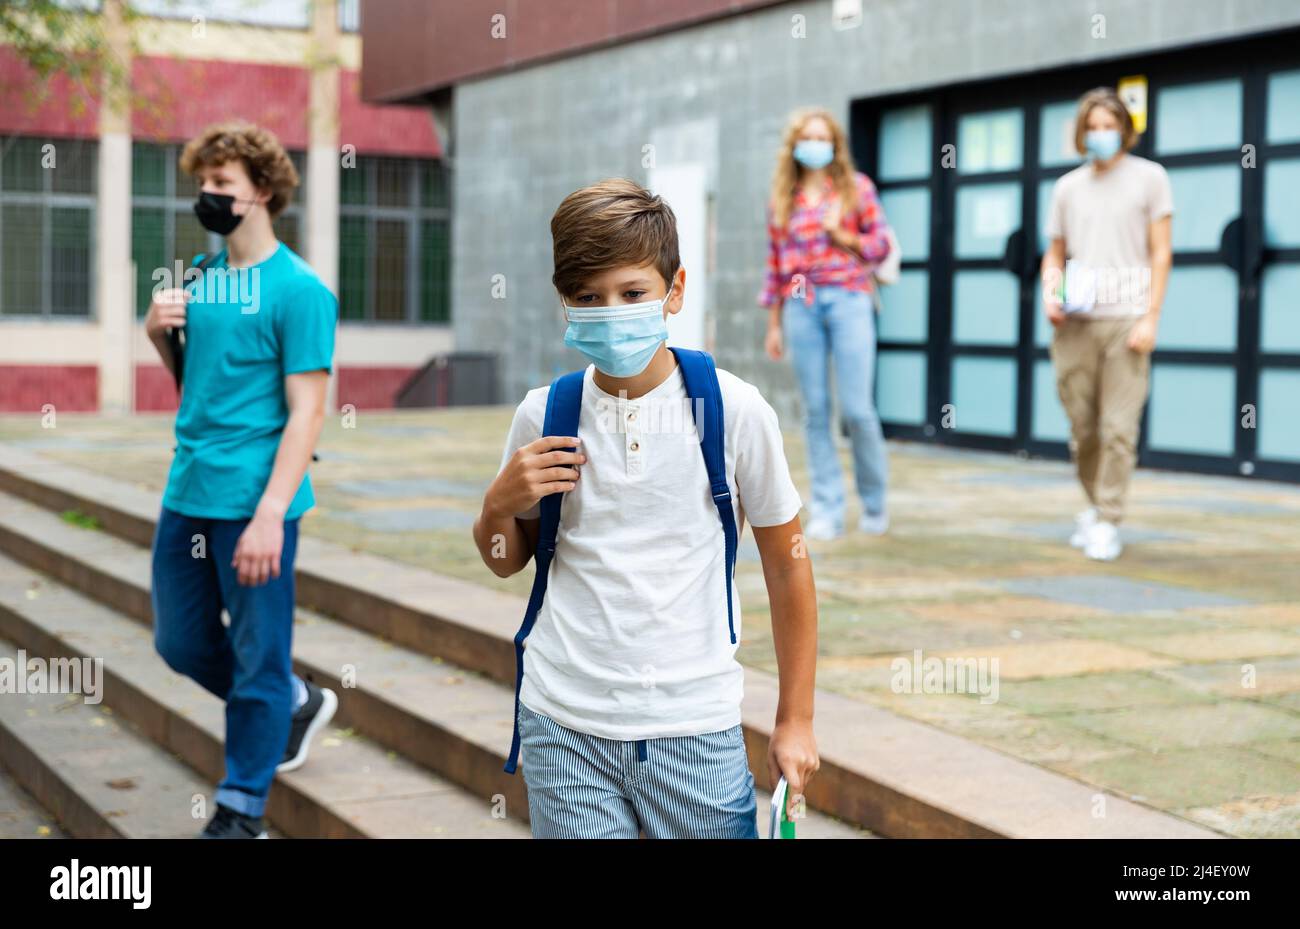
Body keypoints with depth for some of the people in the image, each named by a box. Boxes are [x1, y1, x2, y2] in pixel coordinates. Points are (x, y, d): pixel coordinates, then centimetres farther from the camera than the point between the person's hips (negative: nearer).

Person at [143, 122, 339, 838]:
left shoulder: (298, 288, -10)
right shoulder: (201, 280, 11)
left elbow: (306, 410, -14)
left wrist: (269, 514, -22)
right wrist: (160, 335, 1)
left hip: (253, 502, -8)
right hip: (186, 495, 8)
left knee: (256, 659, 3)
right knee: (181, 643, 17)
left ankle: (241, 810, 17)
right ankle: (296, 703, 39)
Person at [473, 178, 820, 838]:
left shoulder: (733, 409, -7)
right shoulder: (544, 415, -1)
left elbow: (786, 562, 2)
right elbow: (506, 562, 14)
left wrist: (796, 719, 4)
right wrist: (499, 504, -8)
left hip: (694, 728, -1)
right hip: (563, 725, 2)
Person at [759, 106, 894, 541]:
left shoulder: (857, 187, 6)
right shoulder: (781, 198, 12)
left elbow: (881, 245, 6)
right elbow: (775, 263, 13)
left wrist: (840, 234, -10)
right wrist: (774, 324, 11)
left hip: (849, 302, -2)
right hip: (801, 306, 2)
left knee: (856, 407, -8)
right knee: (815, 411, 2)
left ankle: (874, 501, 12)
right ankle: (827, 510, 7)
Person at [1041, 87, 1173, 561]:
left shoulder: (1149, 178, 5)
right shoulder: (1067, 187, 15)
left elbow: (1161, 253, 2)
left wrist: (1150, 318, -7)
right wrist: (1050, 294, -2)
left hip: (1125, 320, -3)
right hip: (1074, 322, 3)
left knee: (1118, 428, -8)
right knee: (1081, 427, 6)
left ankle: (1107, 523, -3)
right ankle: (1096, 505, 26)